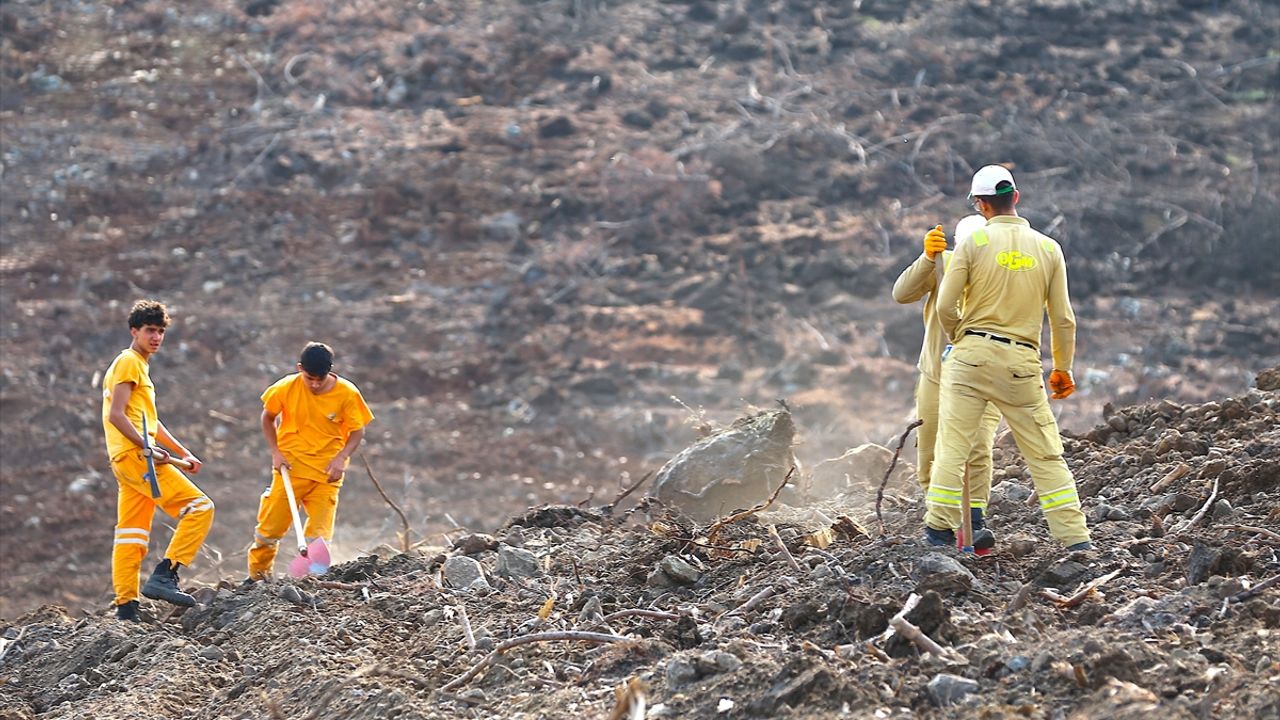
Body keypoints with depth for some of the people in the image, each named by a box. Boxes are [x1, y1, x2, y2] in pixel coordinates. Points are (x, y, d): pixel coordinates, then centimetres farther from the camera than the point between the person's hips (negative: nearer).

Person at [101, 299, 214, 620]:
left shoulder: (140, 365, 25)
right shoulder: (129, 362, -6)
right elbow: (116, 415, -16)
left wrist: (183, 453, 20)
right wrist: (148, 449, -20)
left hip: (130, 461, 10)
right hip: (136, 456, -10)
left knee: (132, 535, 8)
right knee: (199, 506, -14)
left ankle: (126, 608, 7)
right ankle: (164, 576, -21)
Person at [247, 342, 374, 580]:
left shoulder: (347, 394, -12)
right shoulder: (286, 388, -10)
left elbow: (357, 431, -1)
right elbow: (268, 418, 7)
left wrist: (341, 458, -17)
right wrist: (275, 451, -4)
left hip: (327, 471, 0)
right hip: (291, 466, 0)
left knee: (320, 533, -5)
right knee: (271, 525, 4)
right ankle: (257, 574, 23)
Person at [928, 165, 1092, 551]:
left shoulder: (974, 242, -2)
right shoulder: (1048, 249, 6)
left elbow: (946, 307, -5)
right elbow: (1063, 318, 6)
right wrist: (1062, 367, 18)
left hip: (971, 354, -2)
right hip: (1022, 362, 2)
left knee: (953, 444, 3)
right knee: (1046, 454, 5)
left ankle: (938, 527, 1)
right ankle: (1075, 537, 2)